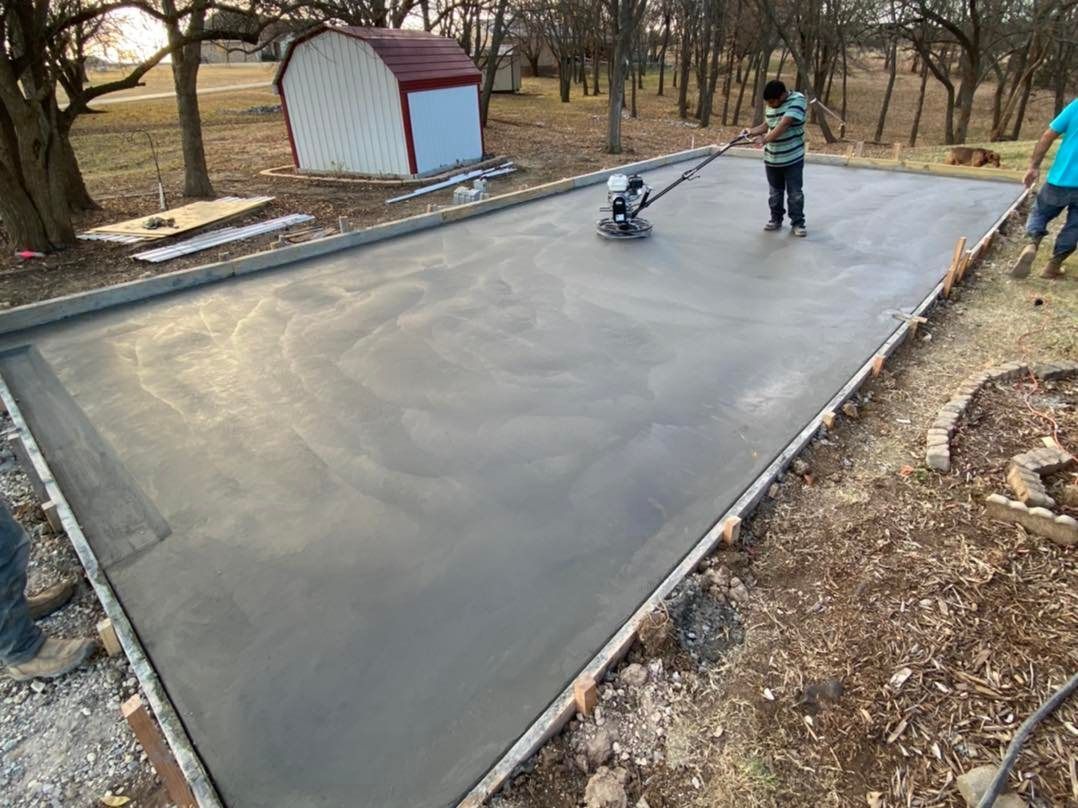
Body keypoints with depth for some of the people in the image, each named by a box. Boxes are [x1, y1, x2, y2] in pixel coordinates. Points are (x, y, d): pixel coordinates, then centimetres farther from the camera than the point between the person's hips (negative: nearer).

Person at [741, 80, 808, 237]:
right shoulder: (771, 104, 6)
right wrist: (752, 131, -3)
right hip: (771, 158, 6)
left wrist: (765, 139, -35)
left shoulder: (797, 100, -15)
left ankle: (798, 223, 12)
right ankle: (776, 220, 28)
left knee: (795, 193, 1)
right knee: (775, 192, 14)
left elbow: (784, 125, -26)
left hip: (793, 158, -5)